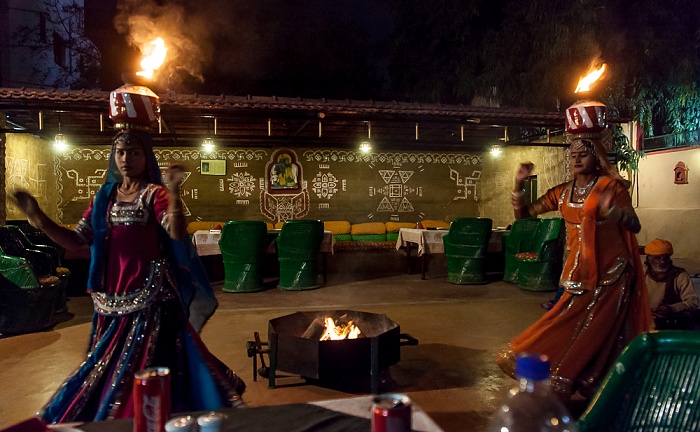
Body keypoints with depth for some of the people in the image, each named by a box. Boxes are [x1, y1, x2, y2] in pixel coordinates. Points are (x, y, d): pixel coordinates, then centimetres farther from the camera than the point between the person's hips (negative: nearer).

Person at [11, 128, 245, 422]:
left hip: (150, 296, -5)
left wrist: (174, 193, -38)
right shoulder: (104, 196, 11)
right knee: (107, 367, 16)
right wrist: (39, 219, -4)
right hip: (112, 298, 6)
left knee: (146, 367, 0)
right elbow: (75, 241, 8)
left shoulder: (156, 194, -5)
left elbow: (177, 234, -23)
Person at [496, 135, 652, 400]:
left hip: (609, 276, -5)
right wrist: (518, 184, -6)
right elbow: (522, 214, 7)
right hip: (578, 275, 5)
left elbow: (634, 226, -14)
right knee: (566, 332, 8)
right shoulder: (562, 192, 7)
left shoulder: (611, 187, -7)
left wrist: (611, 210, -34)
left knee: (595, 337, -3)